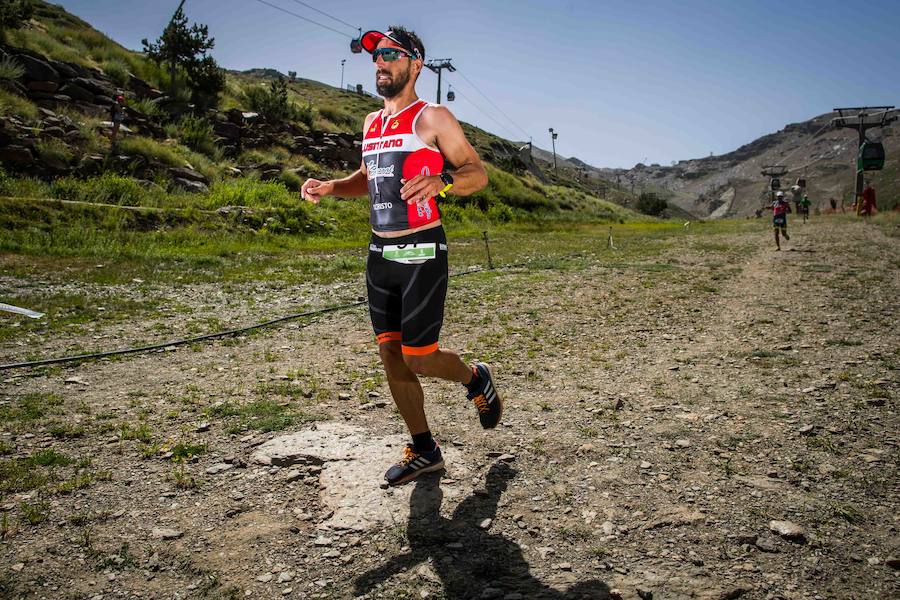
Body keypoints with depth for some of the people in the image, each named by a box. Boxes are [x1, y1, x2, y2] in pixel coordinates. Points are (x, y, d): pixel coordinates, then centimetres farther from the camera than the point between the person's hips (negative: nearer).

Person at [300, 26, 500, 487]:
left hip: (421, 255, -7)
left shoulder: (433, 118, -4)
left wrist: (440, 181, -29)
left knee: (418, 359, -7)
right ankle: (424, 451, 22)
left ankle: (476, 380, 26)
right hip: (379, 256, 7)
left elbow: (478, 174, -8)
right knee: (391, 357, 7)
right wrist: (330, 187, 10)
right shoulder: (372, 123, 16)